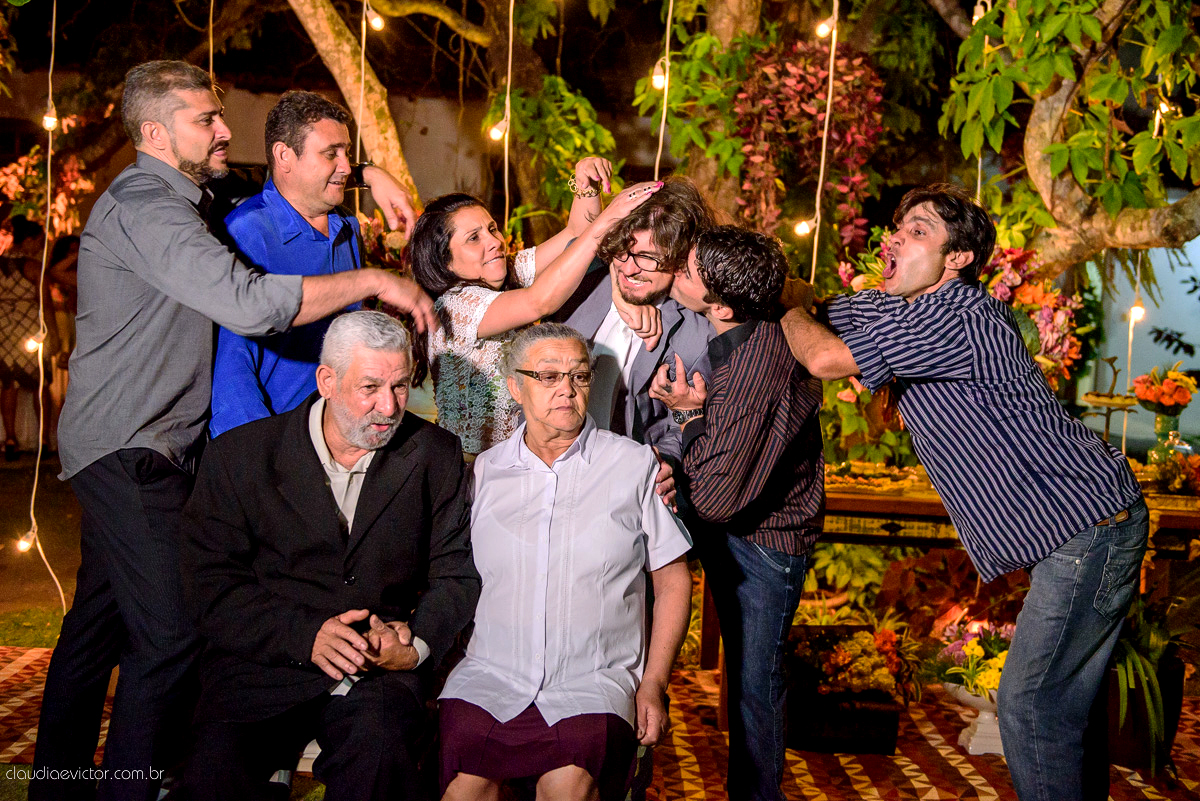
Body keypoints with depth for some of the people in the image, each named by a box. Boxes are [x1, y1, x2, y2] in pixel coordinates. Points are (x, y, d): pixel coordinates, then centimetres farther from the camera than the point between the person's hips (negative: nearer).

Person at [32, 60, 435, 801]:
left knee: (101, 620, 16)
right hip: (131, 451, -10)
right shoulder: (143, 204, -18)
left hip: (130, 451, 10)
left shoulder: (185, 195, 13)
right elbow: (247, 303, -32)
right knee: (172, 634, -12)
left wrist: (368, 172, 10)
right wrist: (372, 282, -23)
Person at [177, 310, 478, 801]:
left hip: (382, 670, 1)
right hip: (264, 661, 0)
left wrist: (417, 644, -9)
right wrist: (306, 636, -15)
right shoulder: (239, 456, 4)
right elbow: (211, 586, -1)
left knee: (378, 750, -32)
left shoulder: (435, 456, 9)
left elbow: (457, 574, 10)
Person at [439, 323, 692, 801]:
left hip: (594, 681, -1)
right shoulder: (485, 470, 13)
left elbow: (673, 581, 9)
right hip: (490, 675, 2)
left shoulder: (635, 465, 6)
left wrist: (653, 684, 1)